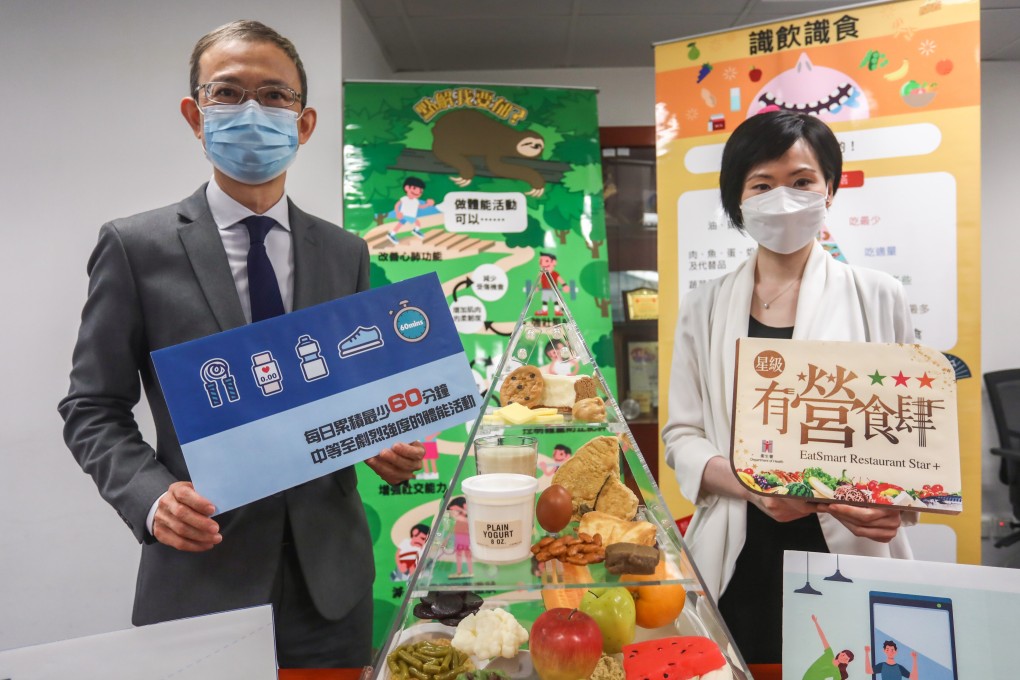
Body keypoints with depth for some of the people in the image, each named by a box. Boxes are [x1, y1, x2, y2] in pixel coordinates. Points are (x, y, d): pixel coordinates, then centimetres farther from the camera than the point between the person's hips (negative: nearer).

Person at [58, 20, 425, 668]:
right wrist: (151, 495, -16)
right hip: (201, 577, -2)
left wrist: (388, 445, -9)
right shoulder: (135, 246, -3)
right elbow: (93, 408, 0)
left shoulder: (346, 253, 5)